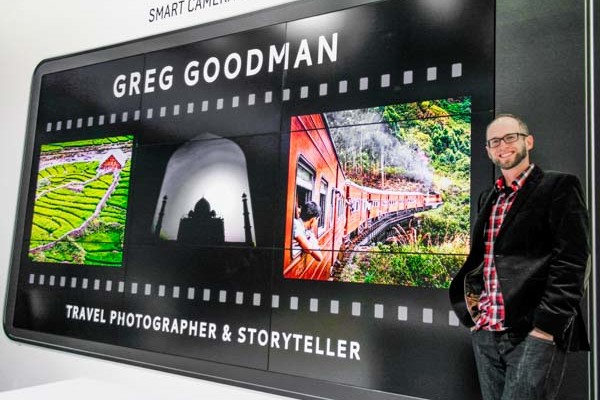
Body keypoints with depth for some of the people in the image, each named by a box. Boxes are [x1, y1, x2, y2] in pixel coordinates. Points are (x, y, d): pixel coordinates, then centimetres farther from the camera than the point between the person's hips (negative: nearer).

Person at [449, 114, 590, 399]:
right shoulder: (488, 198, 17)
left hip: (534, 333, -6)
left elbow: (570, 262, -11)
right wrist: (472, 303, 6)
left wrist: (544, 327, -17)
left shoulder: (559, 187, -3)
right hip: (485, 333, 6)